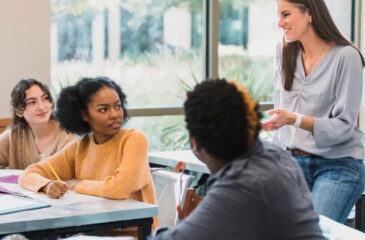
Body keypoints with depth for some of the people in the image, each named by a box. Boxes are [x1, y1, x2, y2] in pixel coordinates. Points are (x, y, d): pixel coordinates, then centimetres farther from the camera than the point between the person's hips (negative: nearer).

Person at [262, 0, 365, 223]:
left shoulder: (346, 56, -11)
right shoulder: (286, 53, 6)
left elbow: (344, 125, -14)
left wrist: (294, 119, -26)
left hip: (338, 165, -5)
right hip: (294, 162, 5)